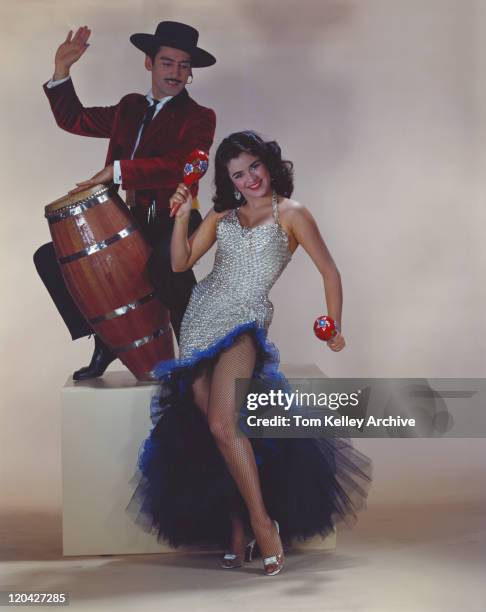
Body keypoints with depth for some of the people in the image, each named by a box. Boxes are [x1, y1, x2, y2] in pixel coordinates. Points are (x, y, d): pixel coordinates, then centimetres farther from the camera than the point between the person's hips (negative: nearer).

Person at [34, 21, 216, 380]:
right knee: (49, 257, 0)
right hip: (129, 223, 7)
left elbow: (182, 167, -20)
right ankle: (105, 340, 9)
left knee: (166, 257, -41)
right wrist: (62, 71, 7)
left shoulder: (199, 118, -3)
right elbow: (73, 120, 22)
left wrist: (118, 170, -26)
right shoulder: (129, 108, 17)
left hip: (173, 224, -7)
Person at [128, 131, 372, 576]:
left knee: (223, 426, -21)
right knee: (209, 427, -3)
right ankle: (236, 526, 7)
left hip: (244, 322, -5)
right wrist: (181, 216, -1)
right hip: (201, 317, 5)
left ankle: (262, 523, -10)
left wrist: (334, 327, -3)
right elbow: (181, 262, 11)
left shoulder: (290, 214, -1)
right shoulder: (222, 215, 13)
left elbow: (329, 272, 1)